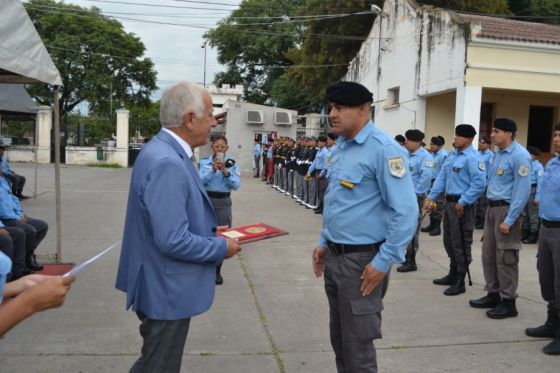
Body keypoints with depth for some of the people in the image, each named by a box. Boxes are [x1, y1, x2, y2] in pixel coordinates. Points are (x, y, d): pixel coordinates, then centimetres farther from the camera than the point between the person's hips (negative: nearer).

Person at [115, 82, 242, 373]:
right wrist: (221, 248, -16)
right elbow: (174, 241, -30)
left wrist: (210, 232, 9)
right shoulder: (167, 163, -27)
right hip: (168, 291, -10)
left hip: (164, 286, 10)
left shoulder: (165, 152, 5)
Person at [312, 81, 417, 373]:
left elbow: (406, 212, -20)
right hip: (334, 257, 8)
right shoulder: (339, 147, 9)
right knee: (339, 339, 19)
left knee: (357, 345, 5)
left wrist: (383, 263, -19)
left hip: (361, 260, -8)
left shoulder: (383, 149, -18)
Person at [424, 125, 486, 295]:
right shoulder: (452, 154, 12)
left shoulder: (473, 157, -15)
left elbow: (479, 183, -22)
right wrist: (431, 196, 6)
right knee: (449, 241, 18)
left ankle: (460, 282, 11)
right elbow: (442, 176, 13)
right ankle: (453, 274, 33)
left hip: (462, 205, -9)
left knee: (461, 243, 0)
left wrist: (462, 202, -21)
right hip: (448, 202, 9)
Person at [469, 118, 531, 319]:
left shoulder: (519, 156, -15)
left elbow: (522, 190, -18)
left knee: (506, 258, -1)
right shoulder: (498, 154, 11)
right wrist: (491, 209, 12)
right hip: (492, 207, 9)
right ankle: (493, 294, 27)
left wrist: (509, 220, -19)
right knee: (488, 254, 14)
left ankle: (508, 302, 11)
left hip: (507, 209, -9)